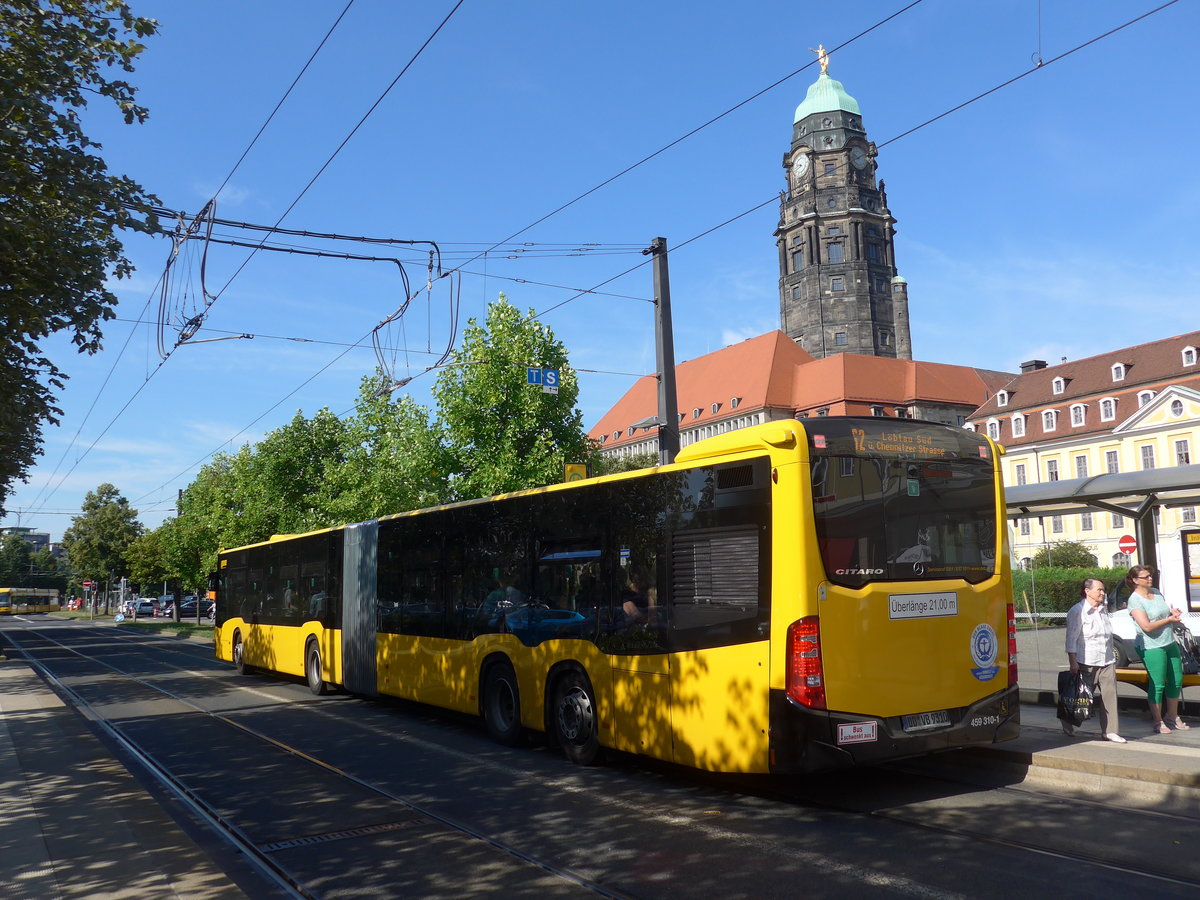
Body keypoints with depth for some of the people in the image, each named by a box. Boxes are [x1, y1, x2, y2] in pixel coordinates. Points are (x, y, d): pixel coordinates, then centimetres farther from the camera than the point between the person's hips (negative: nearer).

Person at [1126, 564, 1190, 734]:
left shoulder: (1156, 592, 8)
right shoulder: (1135, 600, -15)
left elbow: (1166, 611, 21)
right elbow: (1147, 626, -21)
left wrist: (1173, 612, -2)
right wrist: (1169, 619, -14)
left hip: (1170, 643, 8)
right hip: (1152, 647, -8)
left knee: (1177, 680, 14)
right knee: (1157, 685, -2)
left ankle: (1173, 715, 32)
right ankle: (1158, 722, 11)